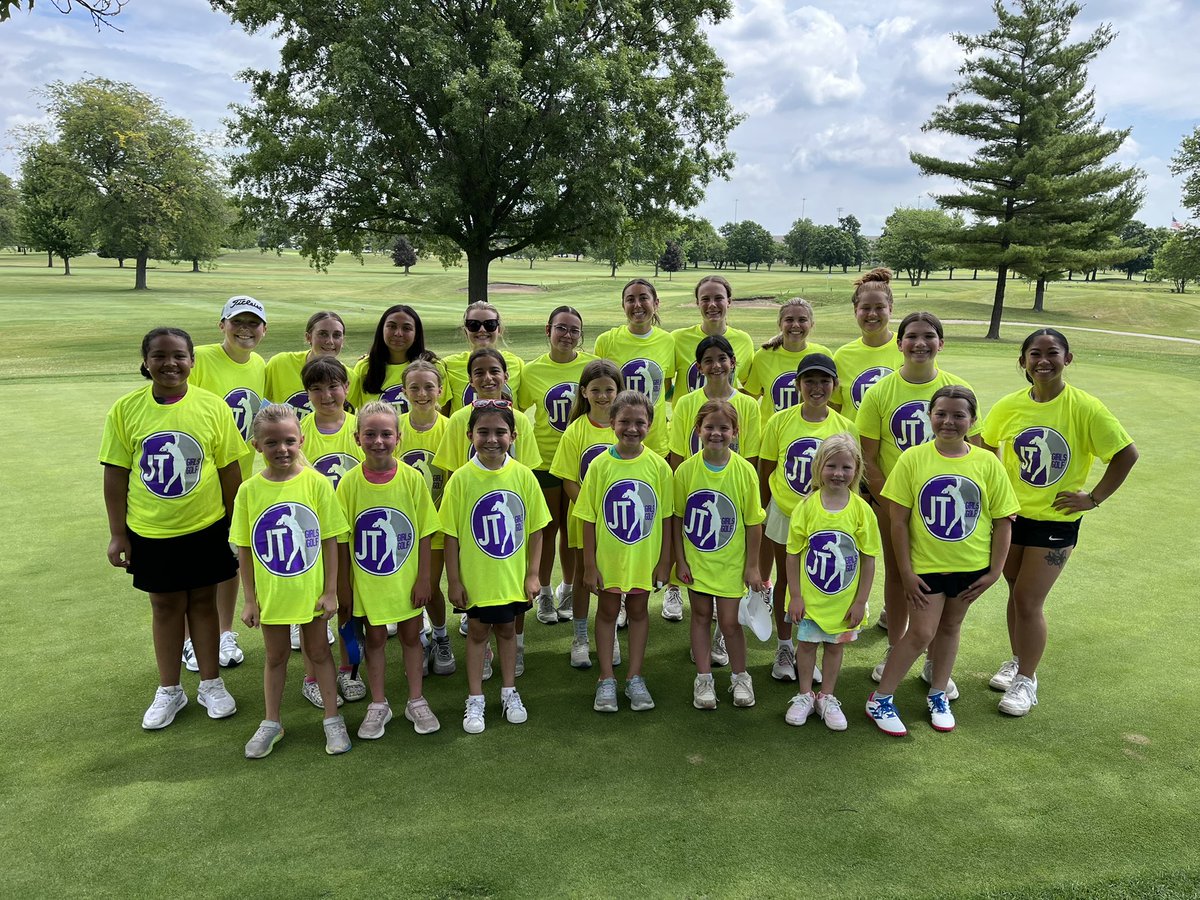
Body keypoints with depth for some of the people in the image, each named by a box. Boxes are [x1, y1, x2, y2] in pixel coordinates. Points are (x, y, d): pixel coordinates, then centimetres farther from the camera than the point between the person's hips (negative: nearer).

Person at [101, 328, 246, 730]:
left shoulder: (212, 406, -9)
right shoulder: (126, 409, -8)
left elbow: (230, 470, -2)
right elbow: (115, 474, -2)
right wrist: (117, 534, -1)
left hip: (206, 528, 0)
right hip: (150, 533, 1)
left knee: (203, 602, 13)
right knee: (165, 606, 14)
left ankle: (211, 684, 30)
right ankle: (169, 690, 31)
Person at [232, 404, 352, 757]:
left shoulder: (316, 483, -12)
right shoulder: (249, 489, -8)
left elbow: (330, 541, -7)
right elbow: (244, 549, -1)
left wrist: (330, 591, -7)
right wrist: (250, 599, 0)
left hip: (310, 591, -1)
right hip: (270, 593, 1)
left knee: (318, 651, 14)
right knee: (275, 655, 18)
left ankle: (332, 719, 29)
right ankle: (271, 723, 36)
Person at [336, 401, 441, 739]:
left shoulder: (412, 478, -12)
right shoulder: (349, 483, -10)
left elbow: (425, 533, -6)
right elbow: (343, 540, -4)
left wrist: (423, 578, -6)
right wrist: (343, 585, -2)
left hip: (406, 580, 0)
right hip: (367, 582, 0)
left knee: (411, 635, 13)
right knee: (375, 638, 14)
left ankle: (416, 701, 30)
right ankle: (378, 704, 31)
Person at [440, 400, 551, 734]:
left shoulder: (523, 475, -9)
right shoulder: (461, 478, -14)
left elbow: (535, 528, -1)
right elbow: (451, 535, -9)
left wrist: (533, 574, -1)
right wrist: (454, 581, -7)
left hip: (513, 577, 2)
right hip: (476, 577, -2)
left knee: (507, 629, 18)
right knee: (478, 632, 13)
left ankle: (509, 692, 36)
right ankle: (475, 700, 28)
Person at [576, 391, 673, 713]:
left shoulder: (658, 466, -7)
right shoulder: (600, 465, -9)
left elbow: (665, 517, -1)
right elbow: (589, 519, -6)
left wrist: (664, 561, -1)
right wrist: (590, 564, -6)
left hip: (643, 559, 1)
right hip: (607, 558, -1)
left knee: (638, 611, 14)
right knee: (607, 612, 12)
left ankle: (635, 678, 28)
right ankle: (606, 680, 26)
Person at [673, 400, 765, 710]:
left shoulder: (744, 471, -12)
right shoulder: (686, 470, -9)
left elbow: (753, 522, -6)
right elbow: (677, 518, -1)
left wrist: (752, 566, -5)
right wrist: (680, 560, -3)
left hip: (731, 562, -1)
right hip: (696, 560, 2)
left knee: (729, 621, 5)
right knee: (701, 615, 12)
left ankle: (740, 677, 28)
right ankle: (703, 679, 26)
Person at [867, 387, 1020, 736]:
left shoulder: (987, 463, -7)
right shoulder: (913, 459, -12)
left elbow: (1003, 521, 0)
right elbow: (898, 520, -9)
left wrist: (994, 571, -2)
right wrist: (906, 571, -9)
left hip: (971, 568, 2)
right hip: (925, 566, -2)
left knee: (950, 627, 17)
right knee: (921, 633, -2)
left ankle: (938, 696, 36)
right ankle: (880, 699, 14)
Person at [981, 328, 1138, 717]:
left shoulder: (1085, 408, -16)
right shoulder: (1009, 406, -7)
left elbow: (1127, 454, -11)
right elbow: (986, 447, 10)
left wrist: (1093, 498, -10)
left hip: (1056, 521, -3)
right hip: (1011, 514, 3)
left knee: (1028, 601, -2)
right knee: (1017, 593, 17)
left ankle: (1027, 680, 18)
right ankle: (1018, 662, 38)